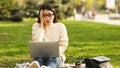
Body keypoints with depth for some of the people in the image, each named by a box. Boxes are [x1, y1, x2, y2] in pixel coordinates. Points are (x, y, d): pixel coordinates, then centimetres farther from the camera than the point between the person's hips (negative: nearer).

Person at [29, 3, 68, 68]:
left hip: (56, 56, 0)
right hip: (40, 56, 0)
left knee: (52, 58, -37)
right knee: (38, 58, -36)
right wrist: (41, 24, -5)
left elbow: (63, 45, 1)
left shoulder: (60, 26, 7)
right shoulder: (36, 26, 8)